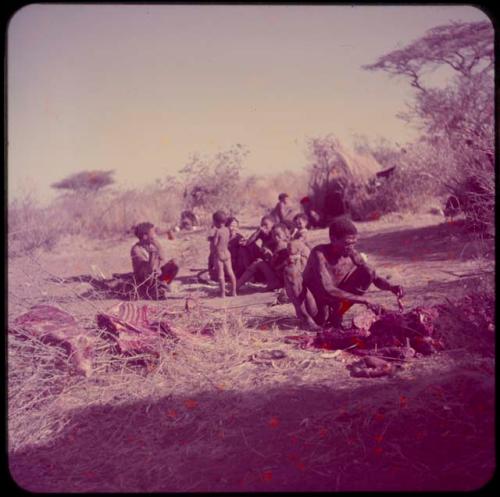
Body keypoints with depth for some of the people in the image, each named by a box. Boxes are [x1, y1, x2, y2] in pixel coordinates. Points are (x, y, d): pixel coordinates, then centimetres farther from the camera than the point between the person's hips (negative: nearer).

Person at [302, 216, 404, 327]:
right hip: (314, 297, -4)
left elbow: (374, 277, -7)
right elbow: (327, 290, -41)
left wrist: (391, 287, -31)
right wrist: (364, 301, -44)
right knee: (321, 320, -35)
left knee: (367, 275, -13)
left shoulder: (353, 255, -14)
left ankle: (335, 314, -5)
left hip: (335, 294, 4)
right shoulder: (319, 254, -31)